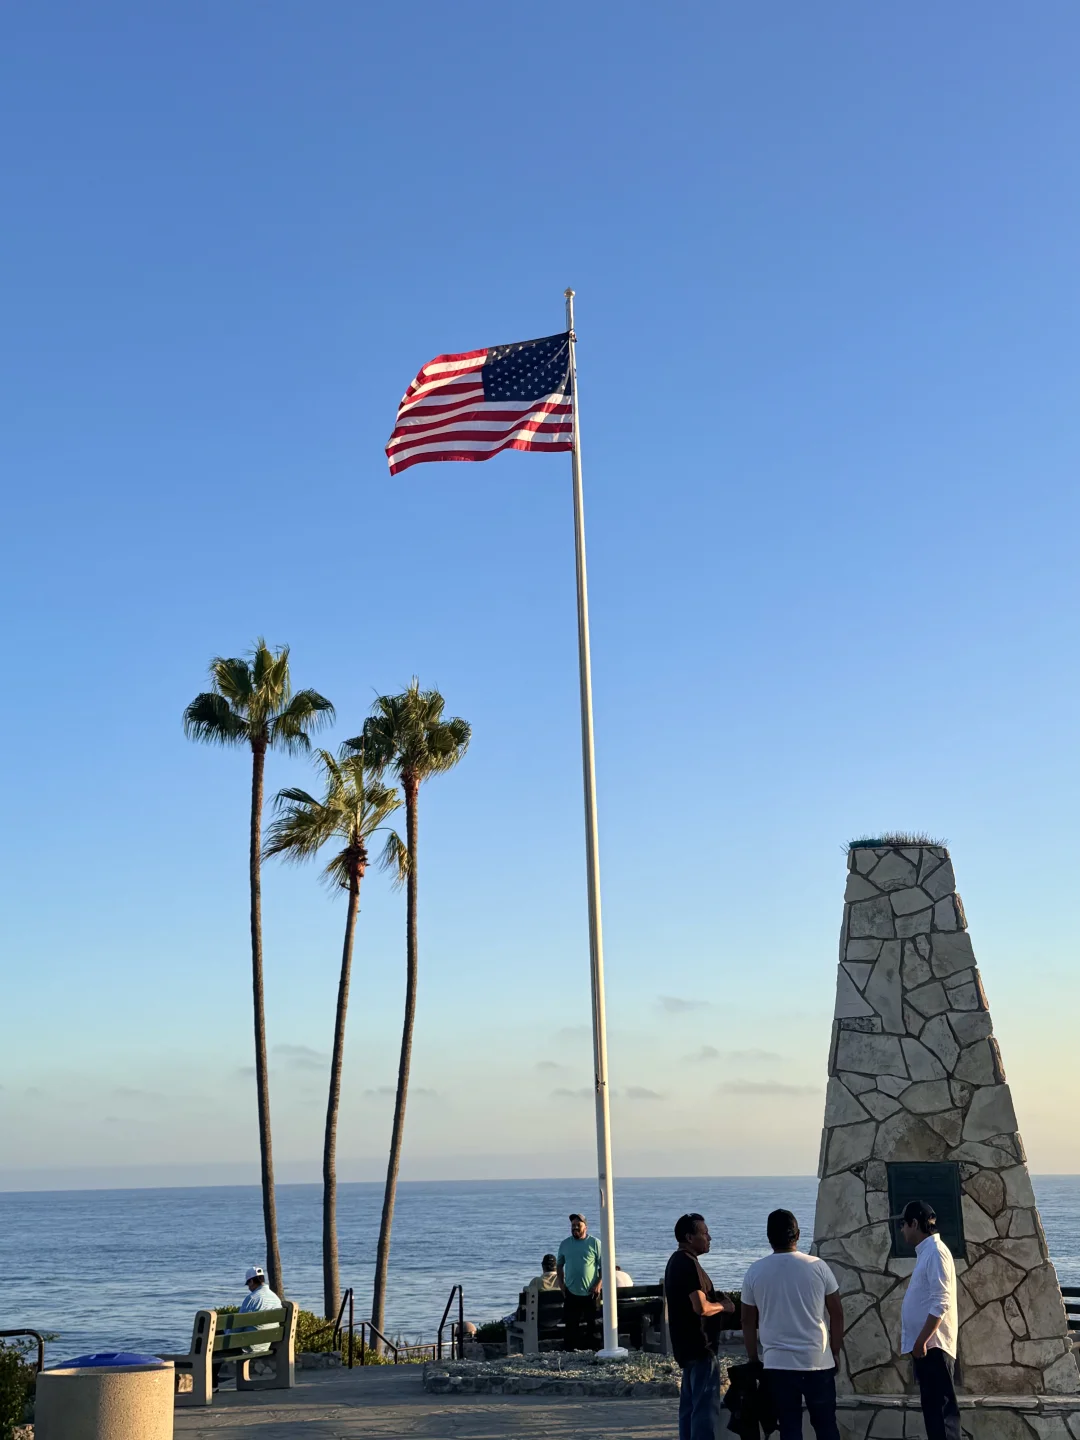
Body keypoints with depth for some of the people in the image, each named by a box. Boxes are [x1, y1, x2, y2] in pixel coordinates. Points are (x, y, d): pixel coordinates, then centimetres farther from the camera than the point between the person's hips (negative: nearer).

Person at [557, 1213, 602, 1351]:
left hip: (590, 1293, -2)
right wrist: (561, 1283, 5)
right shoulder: (565, 1244, 8)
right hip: (571, 1293, 2)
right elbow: (559, 1265, 17)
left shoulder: (594, 1243, -2)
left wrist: (599, 1284, -11)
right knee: (570, 1325, 0)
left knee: (591, 1326, 4)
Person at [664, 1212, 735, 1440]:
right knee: (706, 1406, -8)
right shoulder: (689, 1264, -19)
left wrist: (716, 1298, 10)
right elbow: (701, 1308, -25)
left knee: (690, 1405, 14)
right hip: (699, 1346, -10)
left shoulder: (677, 1261, 14)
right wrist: (723, 1305, -8)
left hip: (686, 1345, 10)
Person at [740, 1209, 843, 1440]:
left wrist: (753, 1359, 16)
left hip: (777, 1363, 0)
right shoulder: (818, 1267, -3)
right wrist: (835, 1353, 13)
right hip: (818, 1361, 0)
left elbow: (748, 1322, 5)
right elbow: (837, 1314, 2)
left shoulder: (755, 1272, -1)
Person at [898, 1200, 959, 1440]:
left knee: (941, 1408, -8)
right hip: (926, 1345, 10)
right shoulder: (925, 1251, 16)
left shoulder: (935, 1252, -14)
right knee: (932, 1407, 12)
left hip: (933, 1345, -10)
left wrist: (922, 1341, -22)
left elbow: (940, 1303, -21)